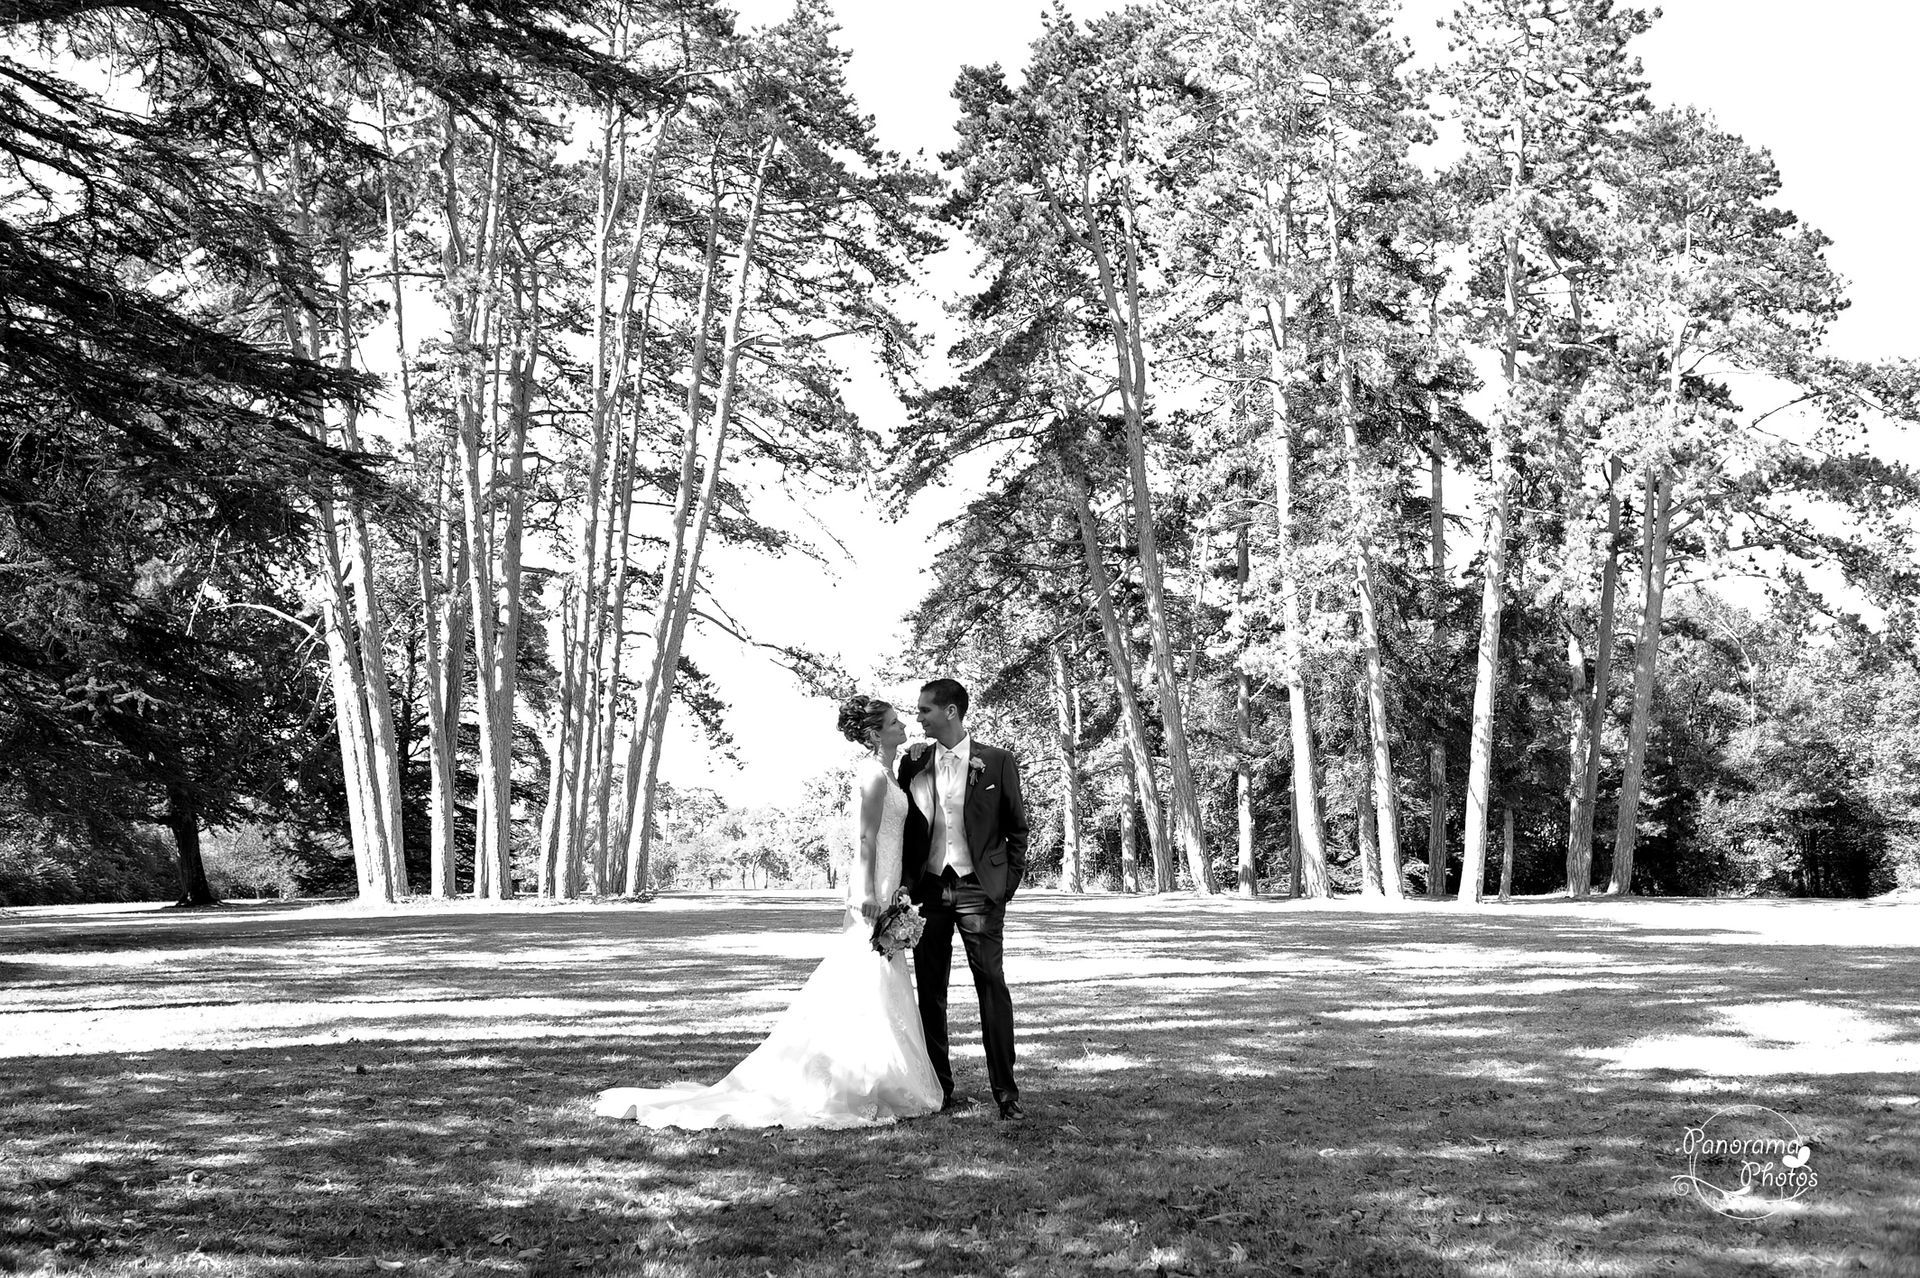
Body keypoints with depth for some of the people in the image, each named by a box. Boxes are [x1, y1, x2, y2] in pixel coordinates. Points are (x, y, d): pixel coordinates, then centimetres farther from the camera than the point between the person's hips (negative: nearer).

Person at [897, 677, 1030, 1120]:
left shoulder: (997, 762, 1)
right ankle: (938, 1089, 12)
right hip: (928, 889, 3)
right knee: (929, 991, 4)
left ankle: (1005, 1091, -4)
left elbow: (1017, 829, 6)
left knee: (992, 986, -7)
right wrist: (906, 886, 5)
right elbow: (904, 828, 14)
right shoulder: (913, 764, 9)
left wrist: (1007, 884, 0)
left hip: (978, 888, -3)